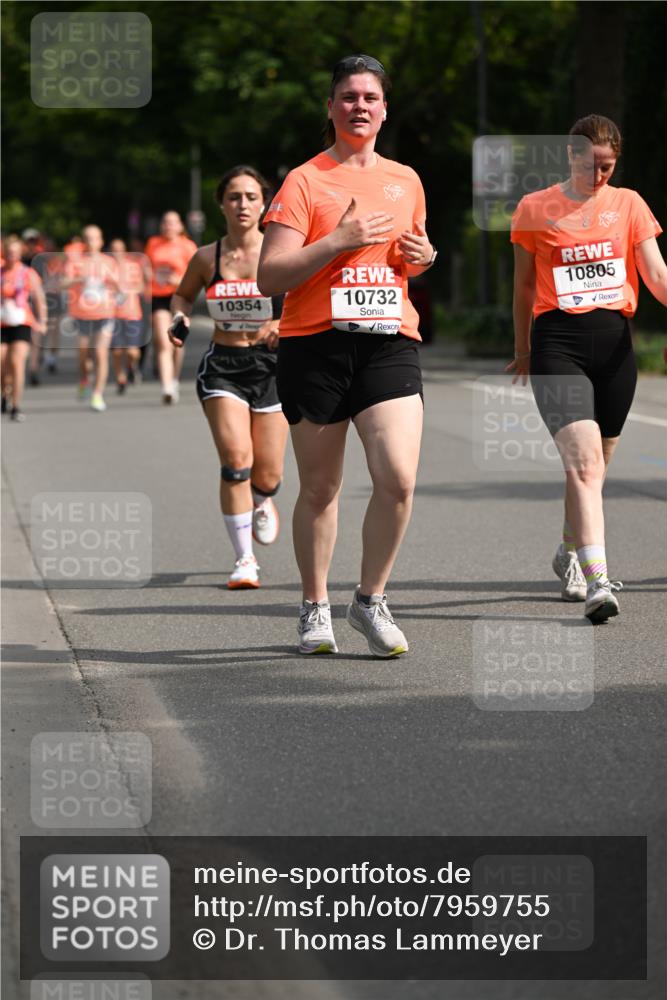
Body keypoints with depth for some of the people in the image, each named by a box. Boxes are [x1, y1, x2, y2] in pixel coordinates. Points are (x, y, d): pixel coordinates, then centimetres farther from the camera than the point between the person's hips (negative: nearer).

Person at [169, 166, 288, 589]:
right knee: (236, 461, -18)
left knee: (267, 477, 3)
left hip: (271, 366, 0)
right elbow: (183, 294, 20)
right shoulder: (207, 258, 2)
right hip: (222, 367, 0)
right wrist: (180, 318, -1)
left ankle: (262, 502, 43)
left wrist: (288, 324, -20)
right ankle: (245, 560, -6)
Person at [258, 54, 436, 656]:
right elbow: (269, 277, -8)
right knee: (320, 488, 5)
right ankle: (316, 607, 24)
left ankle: (371, 600, 4)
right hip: (315, 346, -3)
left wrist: (422, 257, 7)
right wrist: (339, 241, -16)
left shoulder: (406, 181, 14)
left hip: (389, 343, 3)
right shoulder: (305, 181, -1)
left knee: (399, 478, -14)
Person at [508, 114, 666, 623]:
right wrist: (522, 350, 19)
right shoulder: (534, 208, 6)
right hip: (557, 342, -3)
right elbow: (524, 285, 15)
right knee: (583, 460, -18)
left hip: (614, 341, 3)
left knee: (594, 466, 13)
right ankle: (597, 582, -26)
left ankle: (570, 554, 39)